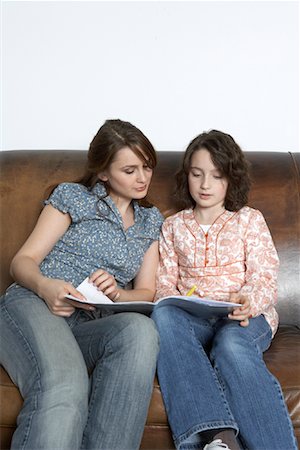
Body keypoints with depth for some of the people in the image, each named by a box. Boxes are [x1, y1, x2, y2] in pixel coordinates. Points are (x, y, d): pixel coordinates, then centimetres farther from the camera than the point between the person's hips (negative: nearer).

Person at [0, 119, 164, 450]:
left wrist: (115, 292, -7)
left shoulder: (151, 221, 24)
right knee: (64, 385, -40)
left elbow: (146, 293, 18)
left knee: (141, 330, -36)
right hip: (32, 305, -3)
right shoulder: (73, 196, 13)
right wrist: (45, 286, -17)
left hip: (91, 326, 3)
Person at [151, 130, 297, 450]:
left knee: (231, 344, -39)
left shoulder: (249, 220, 13)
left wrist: (249, 301, -21)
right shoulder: (173, 225, 20)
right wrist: (173, 304, -10)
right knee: (163, 315, -35)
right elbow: (165, 282, 14)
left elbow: (265, 280, 3)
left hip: (246, 317, -2)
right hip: (191, 318, 2)